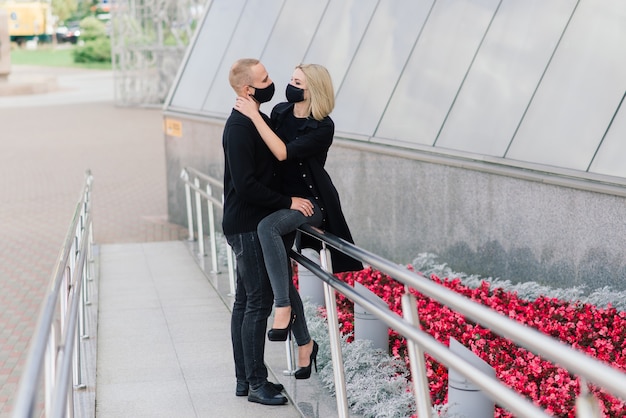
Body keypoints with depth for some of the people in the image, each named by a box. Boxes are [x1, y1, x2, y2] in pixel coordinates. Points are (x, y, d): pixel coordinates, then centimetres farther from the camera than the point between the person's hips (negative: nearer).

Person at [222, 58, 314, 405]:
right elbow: (246, 185, -23)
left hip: (253, 224, 10)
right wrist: (288, 202, -17)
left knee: (245, 301, 13)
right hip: (247, 226, -10)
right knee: (258, 302, -6)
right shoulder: (239, 127, -18)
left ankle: (244, 379, 21)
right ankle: (256, 383, 0)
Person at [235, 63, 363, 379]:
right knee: (280, 274, 3)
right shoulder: (280, 112, 4)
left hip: (310, 202, -7)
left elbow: (283, 152, -25)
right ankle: (305, 344, 18)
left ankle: (283, 308, -32)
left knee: (267, 226, -37)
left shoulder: (323, 127, -14)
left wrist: (254, 116, -23)